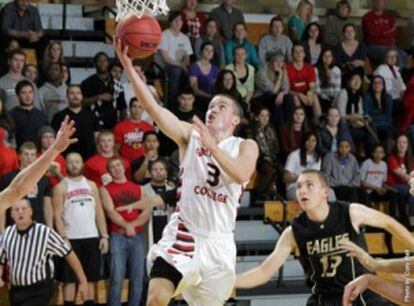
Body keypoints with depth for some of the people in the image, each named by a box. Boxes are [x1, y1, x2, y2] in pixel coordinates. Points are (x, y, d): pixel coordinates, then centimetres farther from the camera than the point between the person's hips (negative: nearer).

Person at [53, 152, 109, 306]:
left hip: (92, 237, 4)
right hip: (71, 239, -4)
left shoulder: (91, 185, 12)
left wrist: (104, 236, 2)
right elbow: (57, 215, -7)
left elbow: (99, 212, 11)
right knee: (69, 278, -2)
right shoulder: (61, 187, -1)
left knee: (90, 277, 6)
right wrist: (64, 238, -16)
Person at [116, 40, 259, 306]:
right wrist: (129, 67, -21)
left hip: (218, 242, 1)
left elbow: (242, 175, -20)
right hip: (184, 234, -1)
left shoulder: (245, 146, 3)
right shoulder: (190, 135, 4)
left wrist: (212, 146, -31)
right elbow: (153, 107, -9)